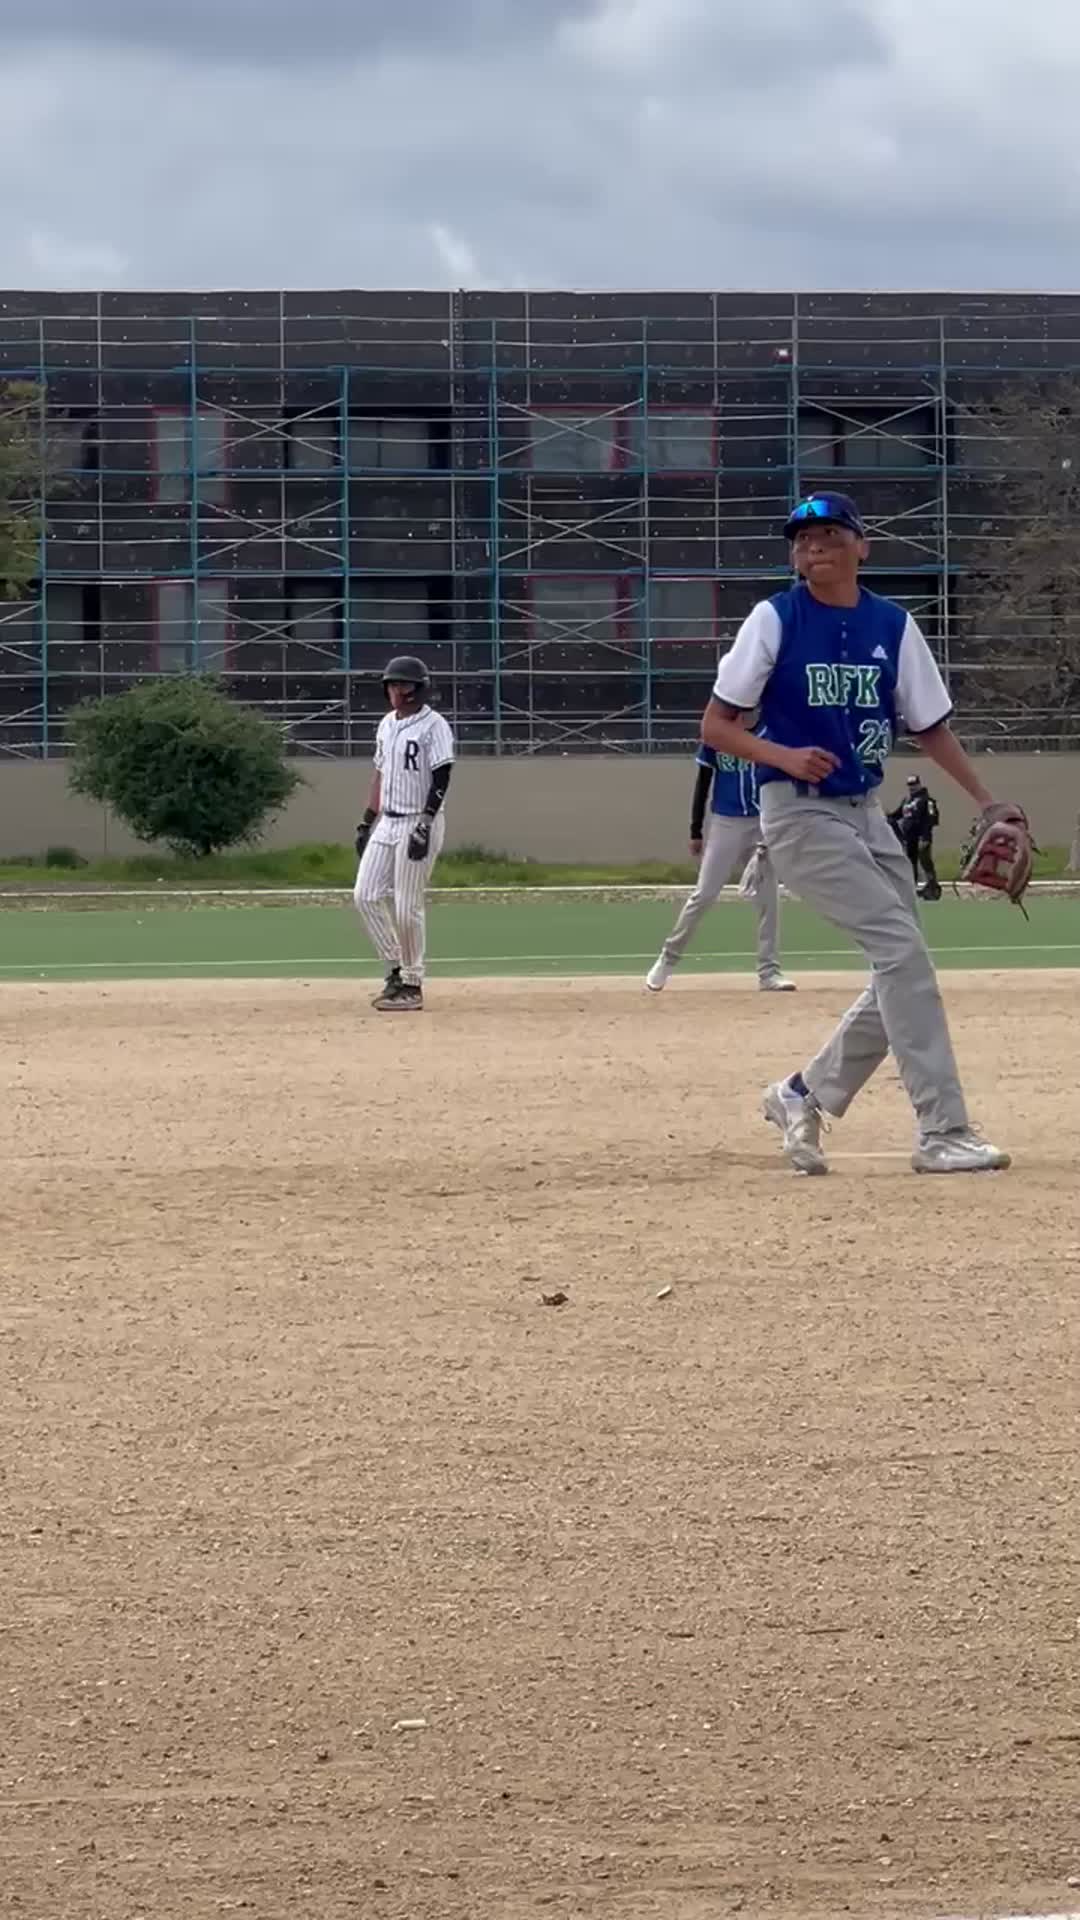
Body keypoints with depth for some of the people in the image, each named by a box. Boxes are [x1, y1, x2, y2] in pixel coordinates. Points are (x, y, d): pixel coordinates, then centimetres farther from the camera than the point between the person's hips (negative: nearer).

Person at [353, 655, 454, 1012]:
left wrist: (425, 825, -24)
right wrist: (367, 821, 18)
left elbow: (441, 779, -16)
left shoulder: (433, 726, -10)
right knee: (365, 896, 2)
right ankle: (395, 970, 13)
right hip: (387, 823, 8)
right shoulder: (387, 725, 14)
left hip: (419, 822, -8)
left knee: (407, 907, -7)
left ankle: (412, 985, 3)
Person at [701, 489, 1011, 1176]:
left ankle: (806, 1094, 23)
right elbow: (716, 726, -5)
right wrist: (785, 756, -22)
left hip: (867, 812, 6)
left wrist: (988, 802, 1)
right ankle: (942, 1131, -18)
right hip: (800, 813, -6)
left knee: (903, 972, 5)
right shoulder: (775, 620, -7)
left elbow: (931, 725, 11)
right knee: (903, 949, -18)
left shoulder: (892, 625, 5)